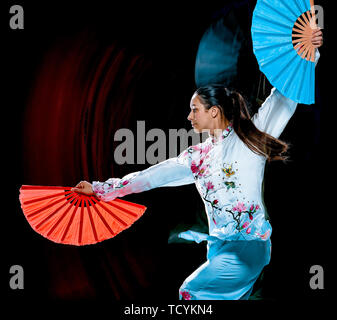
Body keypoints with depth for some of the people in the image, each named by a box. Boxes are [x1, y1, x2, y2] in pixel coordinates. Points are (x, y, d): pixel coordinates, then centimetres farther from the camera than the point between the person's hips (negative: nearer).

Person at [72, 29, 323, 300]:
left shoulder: (248, 138, -3)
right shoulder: (199, 155, 12)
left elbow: (283, 97, -7)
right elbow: (155, 174, 8)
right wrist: (100, 189, 4)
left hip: (248, 246, -6)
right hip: (222, 247, 6)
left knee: (191, 291, -7)